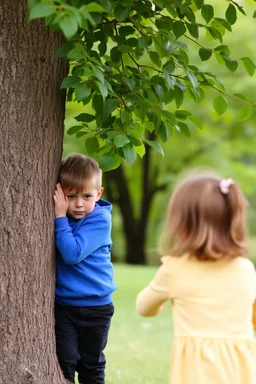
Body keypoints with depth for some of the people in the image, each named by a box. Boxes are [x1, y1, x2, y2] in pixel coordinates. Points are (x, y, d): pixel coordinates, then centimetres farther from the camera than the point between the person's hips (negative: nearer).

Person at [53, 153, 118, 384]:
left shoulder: (100, 219, -16)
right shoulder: (59, 214, -1)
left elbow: (72, 254, -27)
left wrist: (60, 217, -26)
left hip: (95, 306, -2)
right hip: (62, 304, 3)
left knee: (91, 364, 12)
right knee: (65, 361, -2)